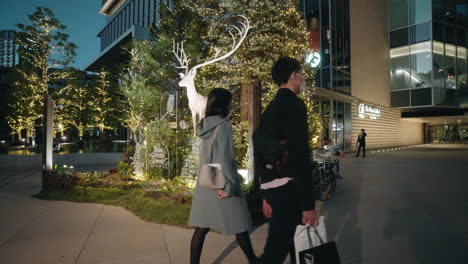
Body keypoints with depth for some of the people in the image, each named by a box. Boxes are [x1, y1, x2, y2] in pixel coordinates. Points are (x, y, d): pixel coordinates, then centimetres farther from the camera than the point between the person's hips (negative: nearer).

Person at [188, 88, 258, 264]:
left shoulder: (205, 125, 8)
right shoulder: (223, 125, -15)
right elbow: (224, 158, -20)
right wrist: (230, 185, -18)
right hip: (222, 184, -7)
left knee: (201, 228, 8)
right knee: (239, 225, 11)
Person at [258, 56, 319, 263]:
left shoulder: (270, 108, 15)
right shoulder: (295, 104, -12)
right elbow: (300, 156, -20)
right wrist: (308, 204, -18)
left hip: (271, 188, 9)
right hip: (287, 188, -9)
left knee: (296, 242, 21)